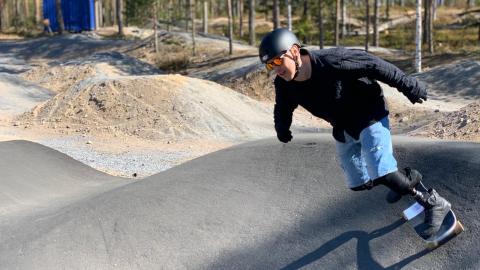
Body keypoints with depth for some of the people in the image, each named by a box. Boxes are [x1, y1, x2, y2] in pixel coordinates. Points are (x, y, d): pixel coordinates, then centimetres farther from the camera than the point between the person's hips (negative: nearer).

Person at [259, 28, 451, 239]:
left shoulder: (332, 62, -35)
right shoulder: (284, 85, -17)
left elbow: (373, 65, -24)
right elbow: (283, 109, 5)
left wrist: (408, 85, -18)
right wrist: (282, 128, -16)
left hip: (370, 116, -7)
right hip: (344, 130, 7)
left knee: (381, 174, -22)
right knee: (359, 183, 14)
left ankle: (434, 204, -3)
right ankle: (404, 181, 41)